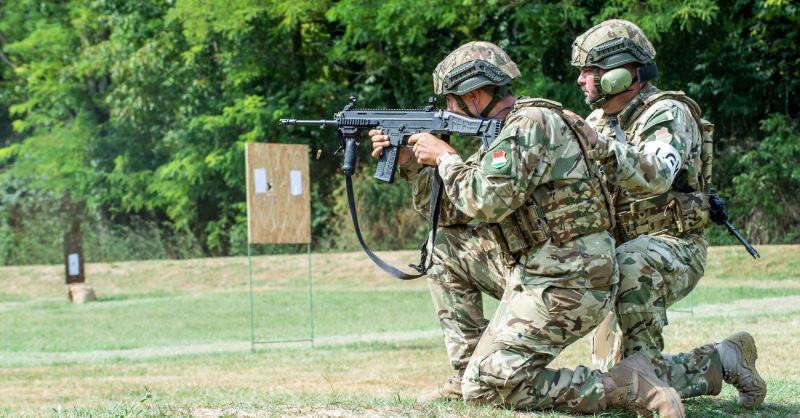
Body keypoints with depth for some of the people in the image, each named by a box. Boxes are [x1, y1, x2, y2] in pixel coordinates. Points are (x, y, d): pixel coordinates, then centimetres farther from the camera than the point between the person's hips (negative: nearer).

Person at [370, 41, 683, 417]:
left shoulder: (532, 122, -14)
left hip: (563, 287, -10)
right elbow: (455, 213, 22)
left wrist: (445, 157, -8)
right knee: (446, 247, 16)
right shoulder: (505, 132, 17)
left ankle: (626, 385, -13)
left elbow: (487, 201, -24)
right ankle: (469, 372, 14)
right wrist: (410, 163, 13)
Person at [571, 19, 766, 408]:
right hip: (622, 250, 8)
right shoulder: (599, 121, 10)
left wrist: (601, 145, -47)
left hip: (674, 247, -8)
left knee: (631, 264, -43)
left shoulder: (667, 114, -14)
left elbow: (657, 175, -34)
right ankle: (718, 362, 19)